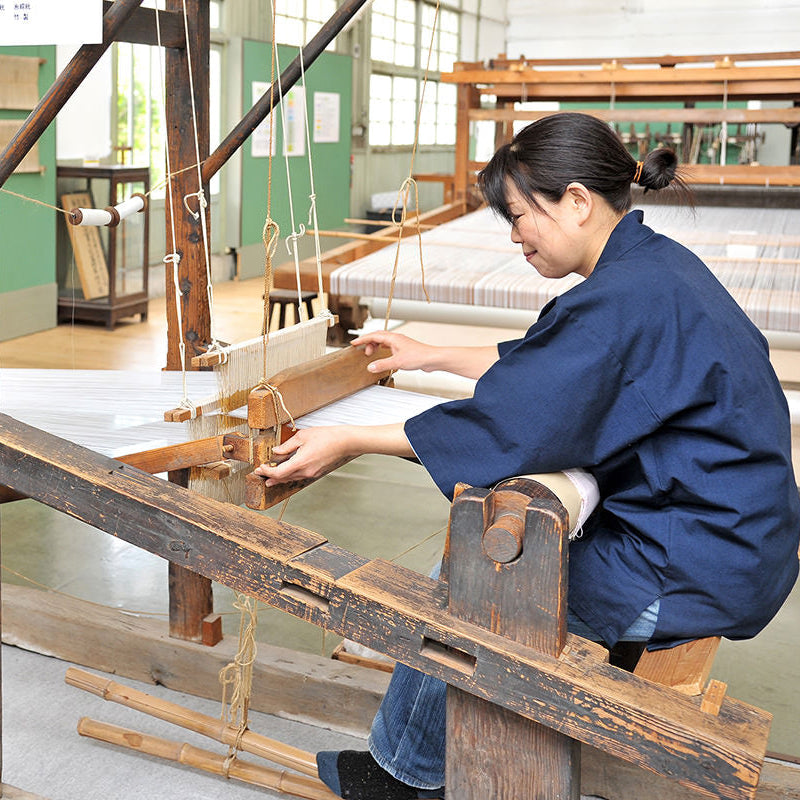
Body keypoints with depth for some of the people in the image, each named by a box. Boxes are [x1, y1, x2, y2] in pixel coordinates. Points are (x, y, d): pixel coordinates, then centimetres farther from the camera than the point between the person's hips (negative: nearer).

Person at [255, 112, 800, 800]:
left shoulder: (623, 301, -25)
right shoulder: (654, 261, 7)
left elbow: (511, 421, -25)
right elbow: (537, 366, 19)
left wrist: (350, 442, -18)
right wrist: (432, 356, 28)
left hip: (692, 575, -10)